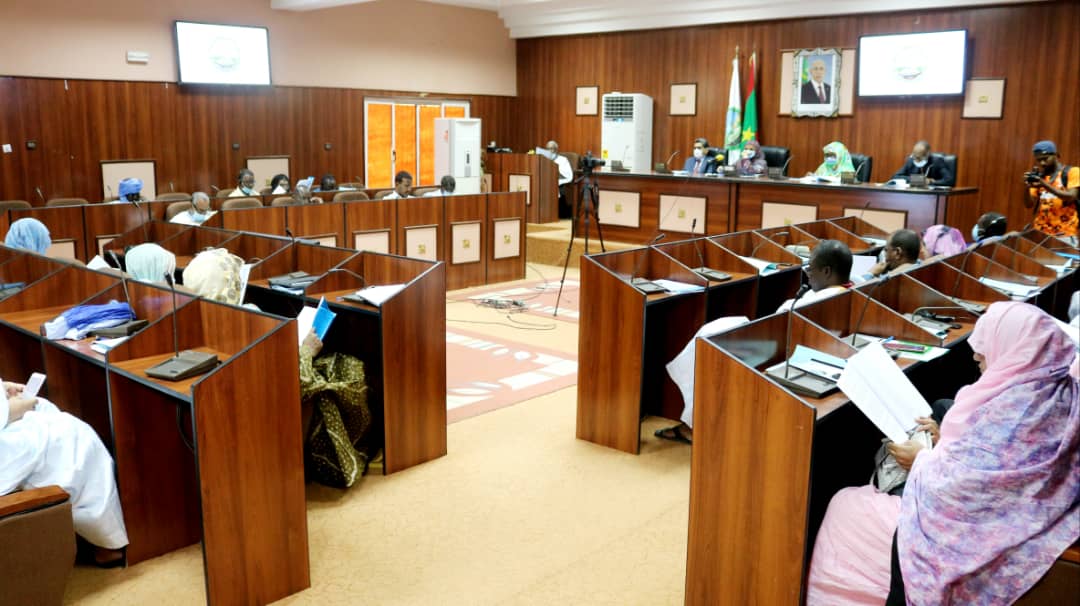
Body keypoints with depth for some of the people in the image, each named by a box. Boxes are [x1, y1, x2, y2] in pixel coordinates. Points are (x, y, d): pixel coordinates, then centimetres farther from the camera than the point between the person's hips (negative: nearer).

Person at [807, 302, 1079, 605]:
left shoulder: (1015, 406, -30)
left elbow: (965, 482, -25)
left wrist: (922, 459, -8)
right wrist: (947, 442, 7)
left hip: (985, 539, -9)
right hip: (1017, 522, 10)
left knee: (846, 508, 2)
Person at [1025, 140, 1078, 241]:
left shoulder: (1072, 172, 2)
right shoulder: (1039, 177, 14)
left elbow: (1071, 197, -12)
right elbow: (1029, 205, 8)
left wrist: (1045, 185, -23)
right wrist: (1029, 187, -10)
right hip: (1040, 232, 4)